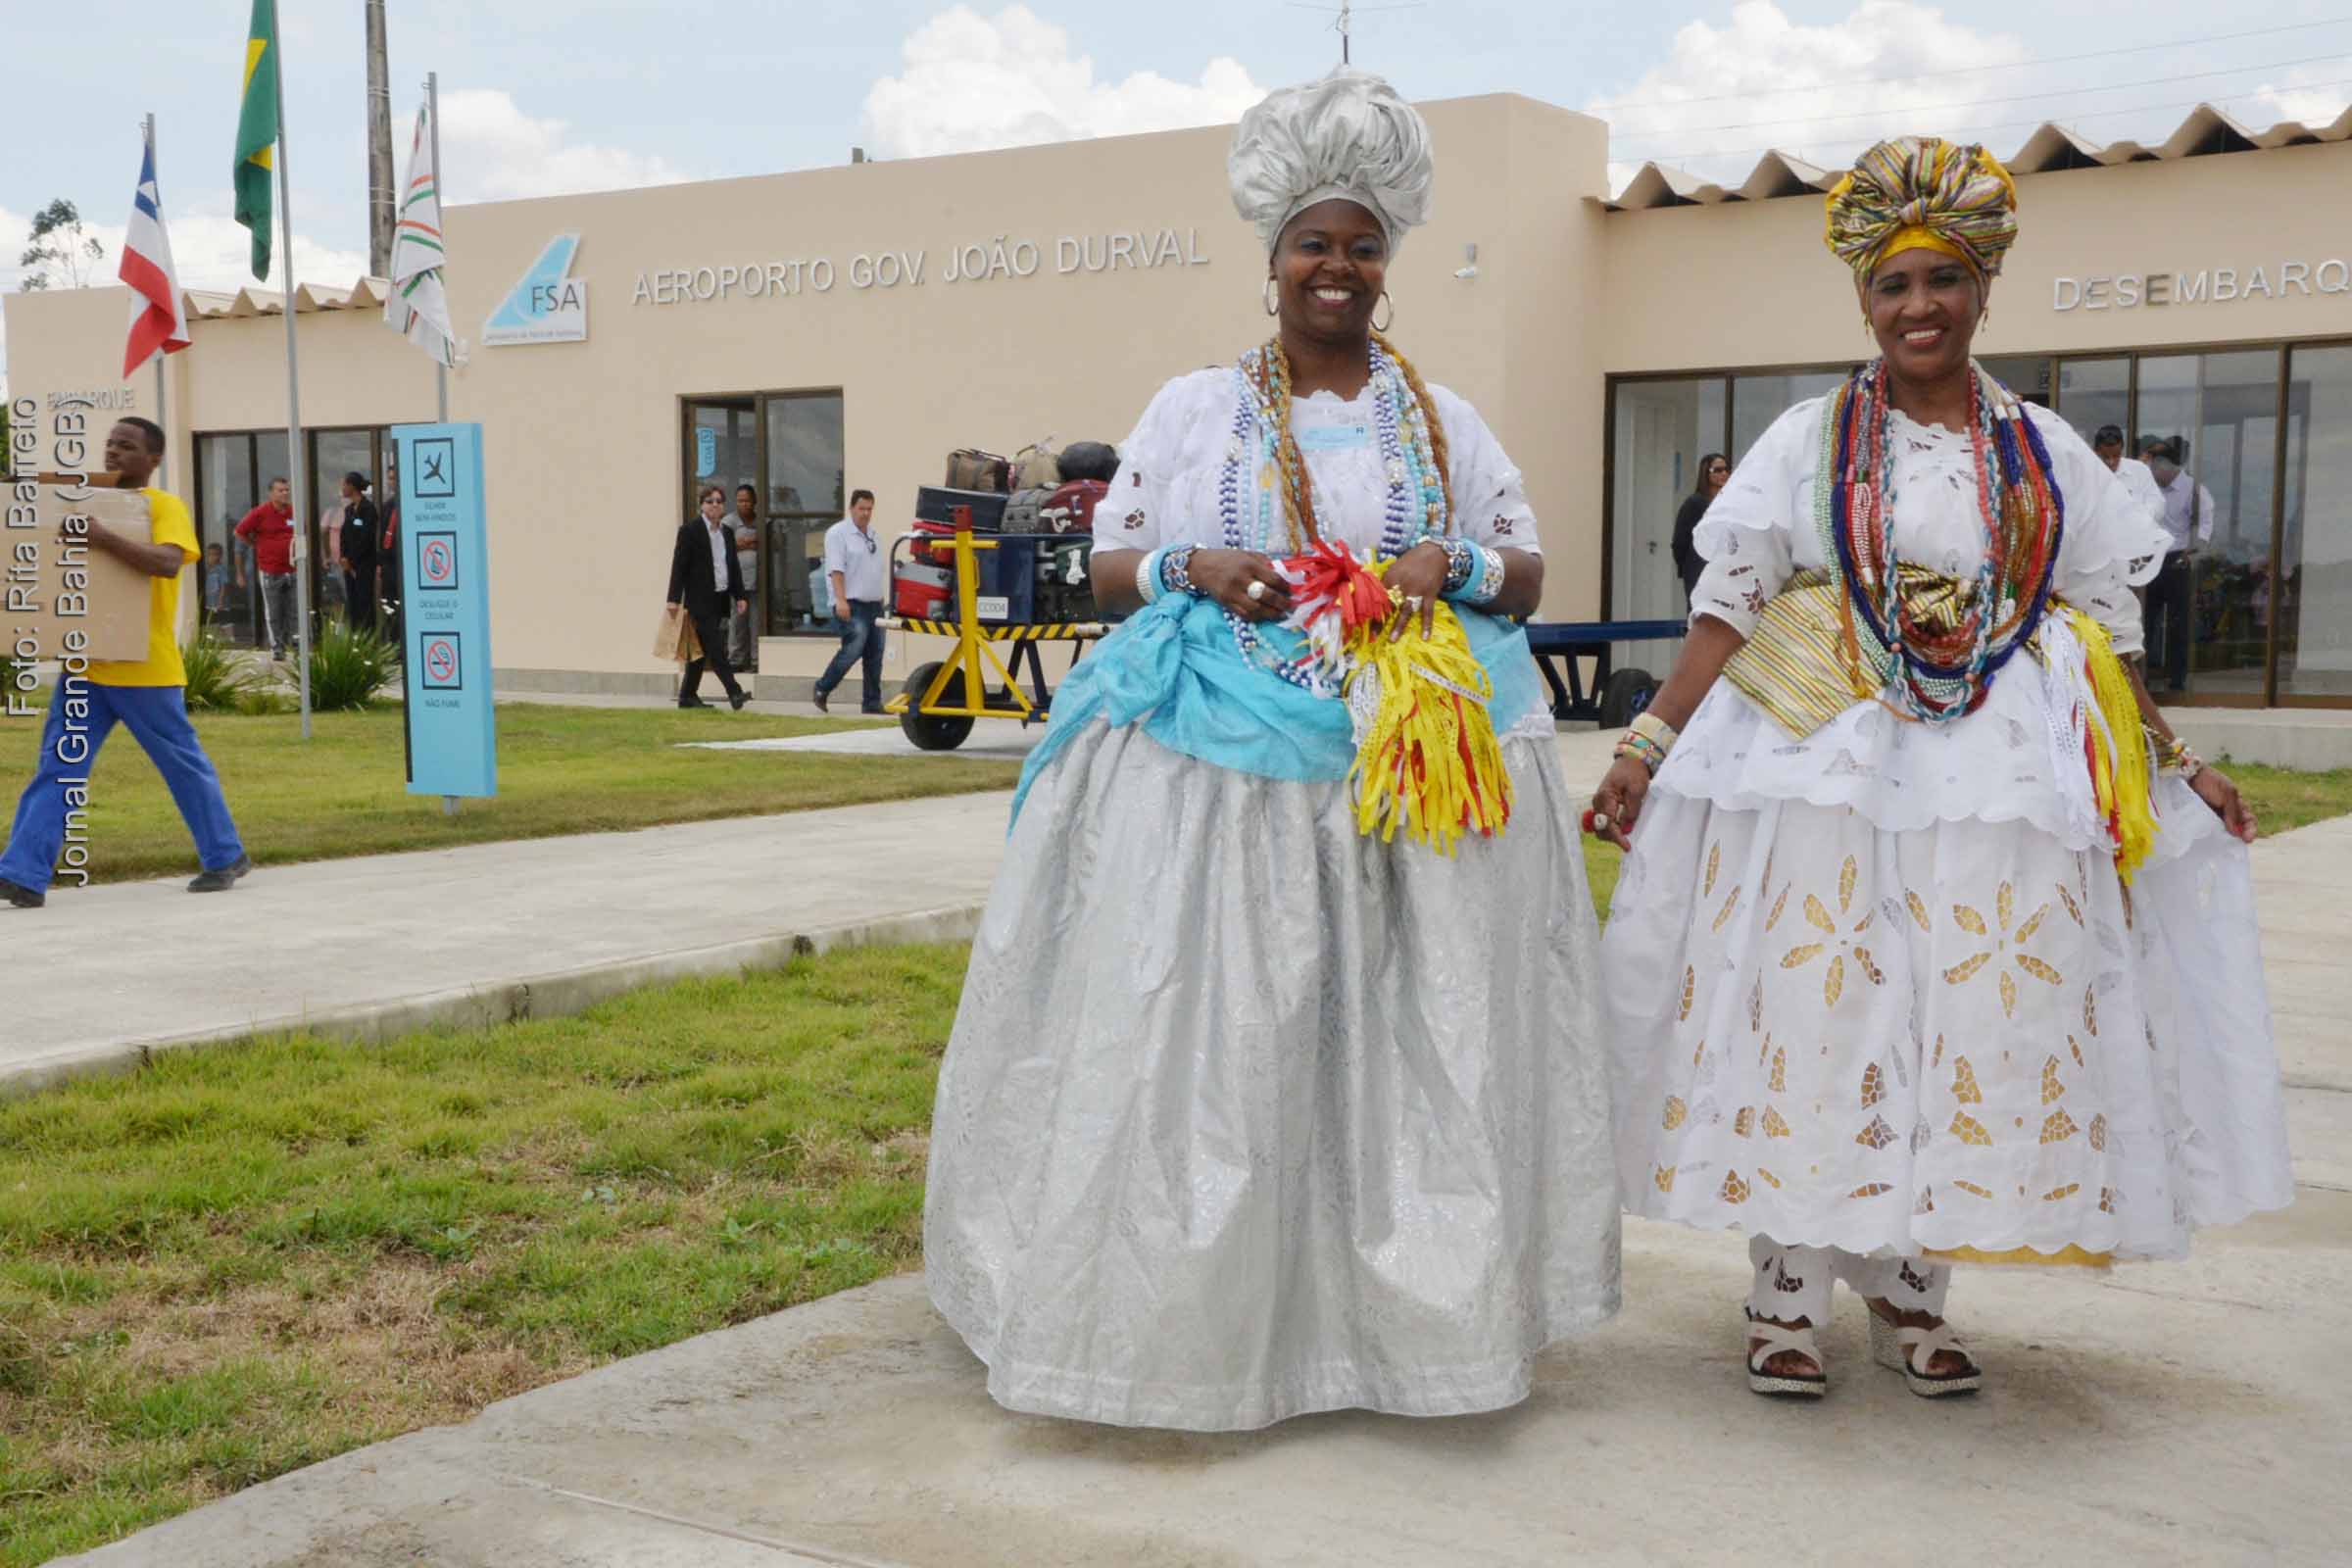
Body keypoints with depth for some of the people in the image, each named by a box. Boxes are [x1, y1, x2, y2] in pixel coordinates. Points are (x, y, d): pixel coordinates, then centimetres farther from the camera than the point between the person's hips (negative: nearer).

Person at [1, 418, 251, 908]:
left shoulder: (165, 507, -6)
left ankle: (226, 857, 22)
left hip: (144, 669, -6)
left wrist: (103, 538, -32)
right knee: (57, 769, -1)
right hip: (84, 664, 6)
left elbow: (167, 562, -25)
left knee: (184, 766, 7)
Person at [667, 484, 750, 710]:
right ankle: (734, 693, -16)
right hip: (700, 600, -7)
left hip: (721, 599, 7)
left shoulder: (726, 531, 14)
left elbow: (734, 566, 18)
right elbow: (679, 565, -8)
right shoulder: (690, 530, -5)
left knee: (702, 649, 11)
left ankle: (688, 695, 17)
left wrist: (739, 596, 11)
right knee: (716, 649, -11)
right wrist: (674, 598, -13)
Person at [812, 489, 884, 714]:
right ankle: (822, 689, 1)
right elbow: (836, 570, -14)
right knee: (853, 649, -16)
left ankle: (872, 702, 10)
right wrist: (841, 600, -23)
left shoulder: (873, 534, 17)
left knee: (875, 654, 5)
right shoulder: (838, 533, -6)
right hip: (852, 605, -8)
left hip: (874, 604, 8)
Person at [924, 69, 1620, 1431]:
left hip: (1413, 769, 1)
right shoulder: (1193, 407, 9)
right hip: (1215, 768, -1)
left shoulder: (1445, 423, 12)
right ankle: (1197, 1316, 7)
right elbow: (1111, 566, 11)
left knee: (1411, 1036, 1)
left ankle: (1411, 1305, 14)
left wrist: (1451, 567, -7)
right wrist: (1192, 569, -10)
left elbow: (1527, 575, 15)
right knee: (1206, 1034, -4)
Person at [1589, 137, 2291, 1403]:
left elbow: (2104, 629, 13)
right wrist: (1649, 745, -9)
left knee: (1973, 1025, 4)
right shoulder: (1811, 441, 4)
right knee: (1814, 1012, -2)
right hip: (1827, 774, -2)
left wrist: (2173, 764, 11)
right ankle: (1787, 1294, 10)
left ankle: (1909, 1289, 19)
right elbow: (1726, 607, -2)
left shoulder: (2045, 455, 9)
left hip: (2000, 781, 2)